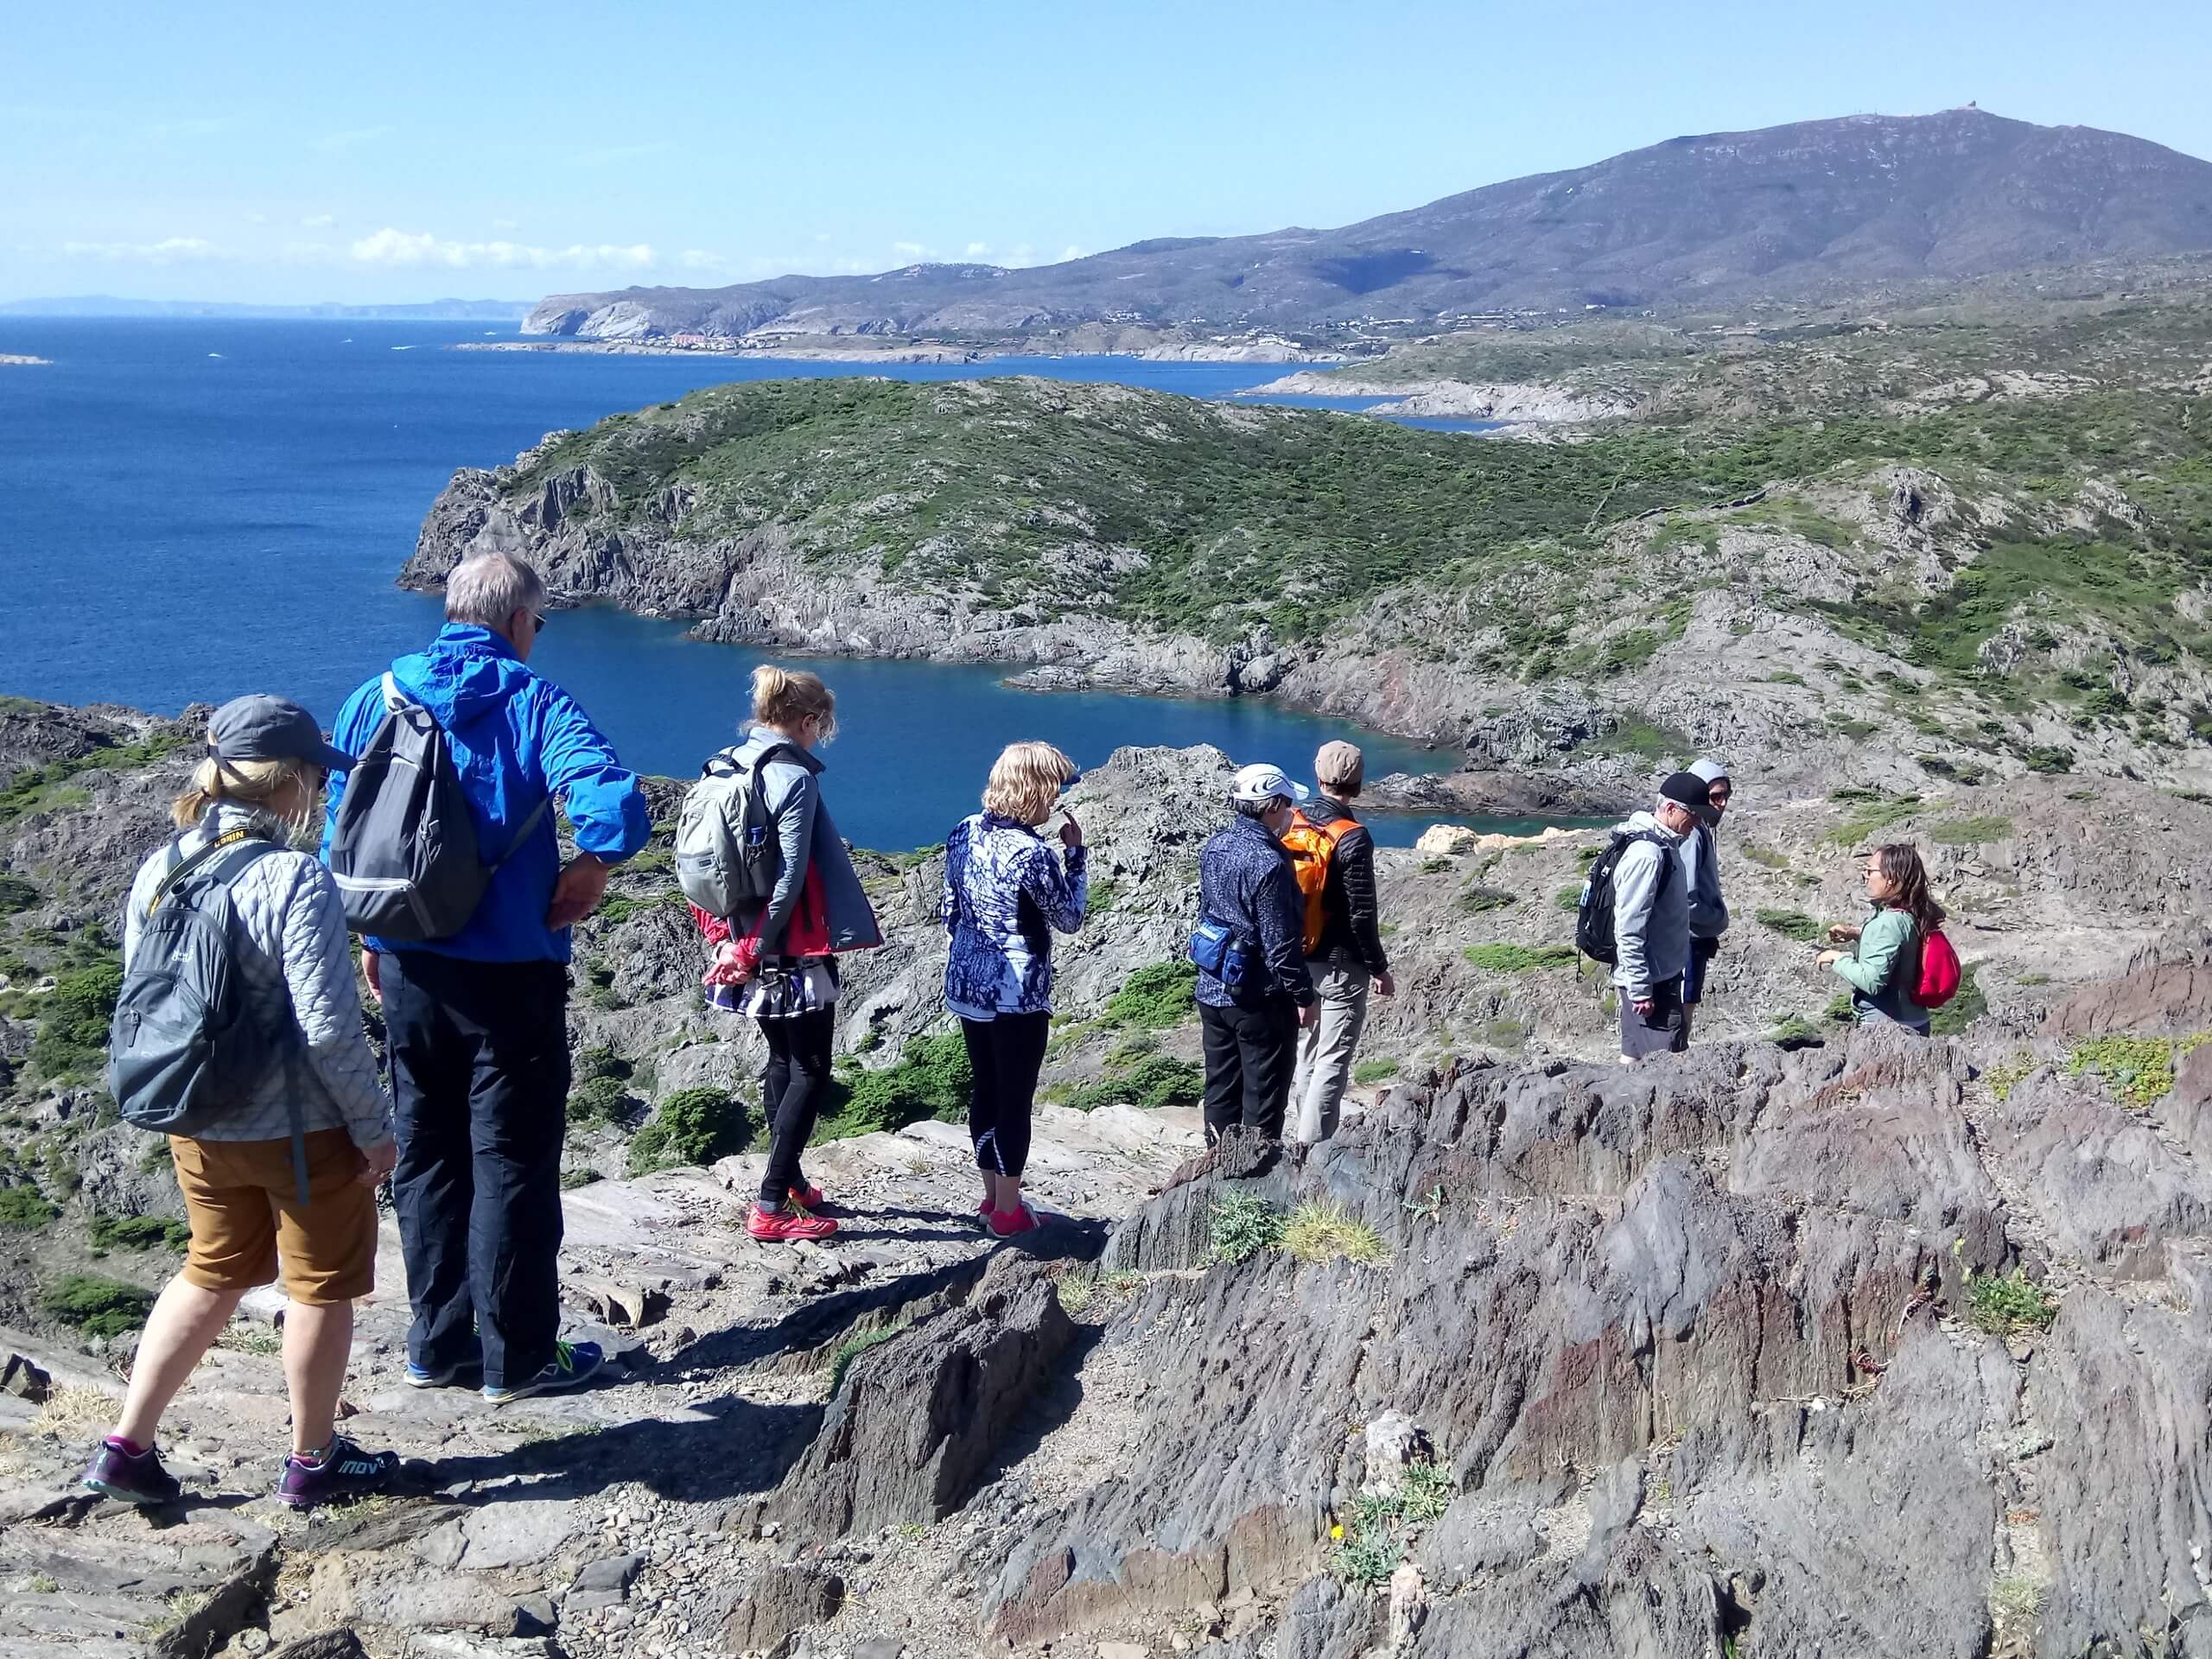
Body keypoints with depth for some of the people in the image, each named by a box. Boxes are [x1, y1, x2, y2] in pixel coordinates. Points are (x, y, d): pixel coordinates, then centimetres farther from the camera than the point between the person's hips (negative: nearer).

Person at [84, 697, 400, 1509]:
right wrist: (373, 1126, -12)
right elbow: (329, 1027, -23)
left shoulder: (157, 873, -2)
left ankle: (127, 1447, 24)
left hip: (197, 1129, 6)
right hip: (302, 1130, -6)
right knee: (322, 1287, 13)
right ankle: (312, 1462, 26)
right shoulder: (296, 881, -23)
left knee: (211, 1274, 25)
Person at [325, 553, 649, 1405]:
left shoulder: (375, 699, 3)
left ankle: (438, 1344, 23)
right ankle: (519, 1357, 12)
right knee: (512, 1164, 5)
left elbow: (336, 832, 8)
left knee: (426, 1155, 16)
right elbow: (617, 806, -26)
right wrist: (586, 874, -8)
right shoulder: (533, 704, -11)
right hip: (510, 974, -5)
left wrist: (370, 935, 17)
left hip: (409, 971, 5)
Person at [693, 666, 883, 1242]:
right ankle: (771, 1206, -2)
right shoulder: (794, 776, -17)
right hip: (791, 952, -8)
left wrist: (725, 935, 9)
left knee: (783, 1059, 21)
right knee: (810, 1070, 0)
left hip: (745, 944, 9)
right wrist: (755, 949, -16)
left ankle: (790, 1182, 30)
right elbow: (790, 877, -23)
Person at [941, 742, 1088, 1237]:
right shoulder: (1032, 853, -21)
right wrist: (1076, 853, -2)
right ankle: (1008, 1211, 13)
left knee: (985, 1090, 17)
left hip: (966, 986, 7)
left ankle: (992, 1196, 28)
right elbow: (1069, 919, -8)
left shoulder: (965, 832, 1)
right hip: (1017, 995, -7)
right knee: (1015, 1100, 5)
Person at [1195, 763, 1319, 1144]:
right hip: (1261, 1001, -8)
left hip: (1212, 994, 8)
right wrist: (1305, 996, -11)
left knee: (1221, 1091, 17)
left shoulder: (1213, 847, 3)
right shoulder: (1268, 864, -22)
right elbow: (1280, 944, -20)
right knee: (1263, 1099, 4)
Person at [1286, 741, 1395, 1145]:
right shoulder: (1352, 838, -19)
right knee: (1332, 1059, 0)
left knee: (1304, 1047, 20)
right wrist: (1380, 969, -7)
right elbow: (1362, 915, -18)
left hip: (1297, 959, 7)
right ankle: (1313, 1144, 0)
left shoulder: (1293, 822, -1)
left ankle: (1304, 1123, 32)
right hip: (1340, 965, -7)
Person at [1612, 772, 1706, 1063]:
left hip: (1663, 974, 10)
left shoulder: (1666, 846, 10)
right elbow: (1629, 930, -24)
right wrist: (1640, 989, -23)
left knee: (1634, 1055, 14)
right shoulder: (1647, 854, -22)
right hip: (1649, 981, -10)